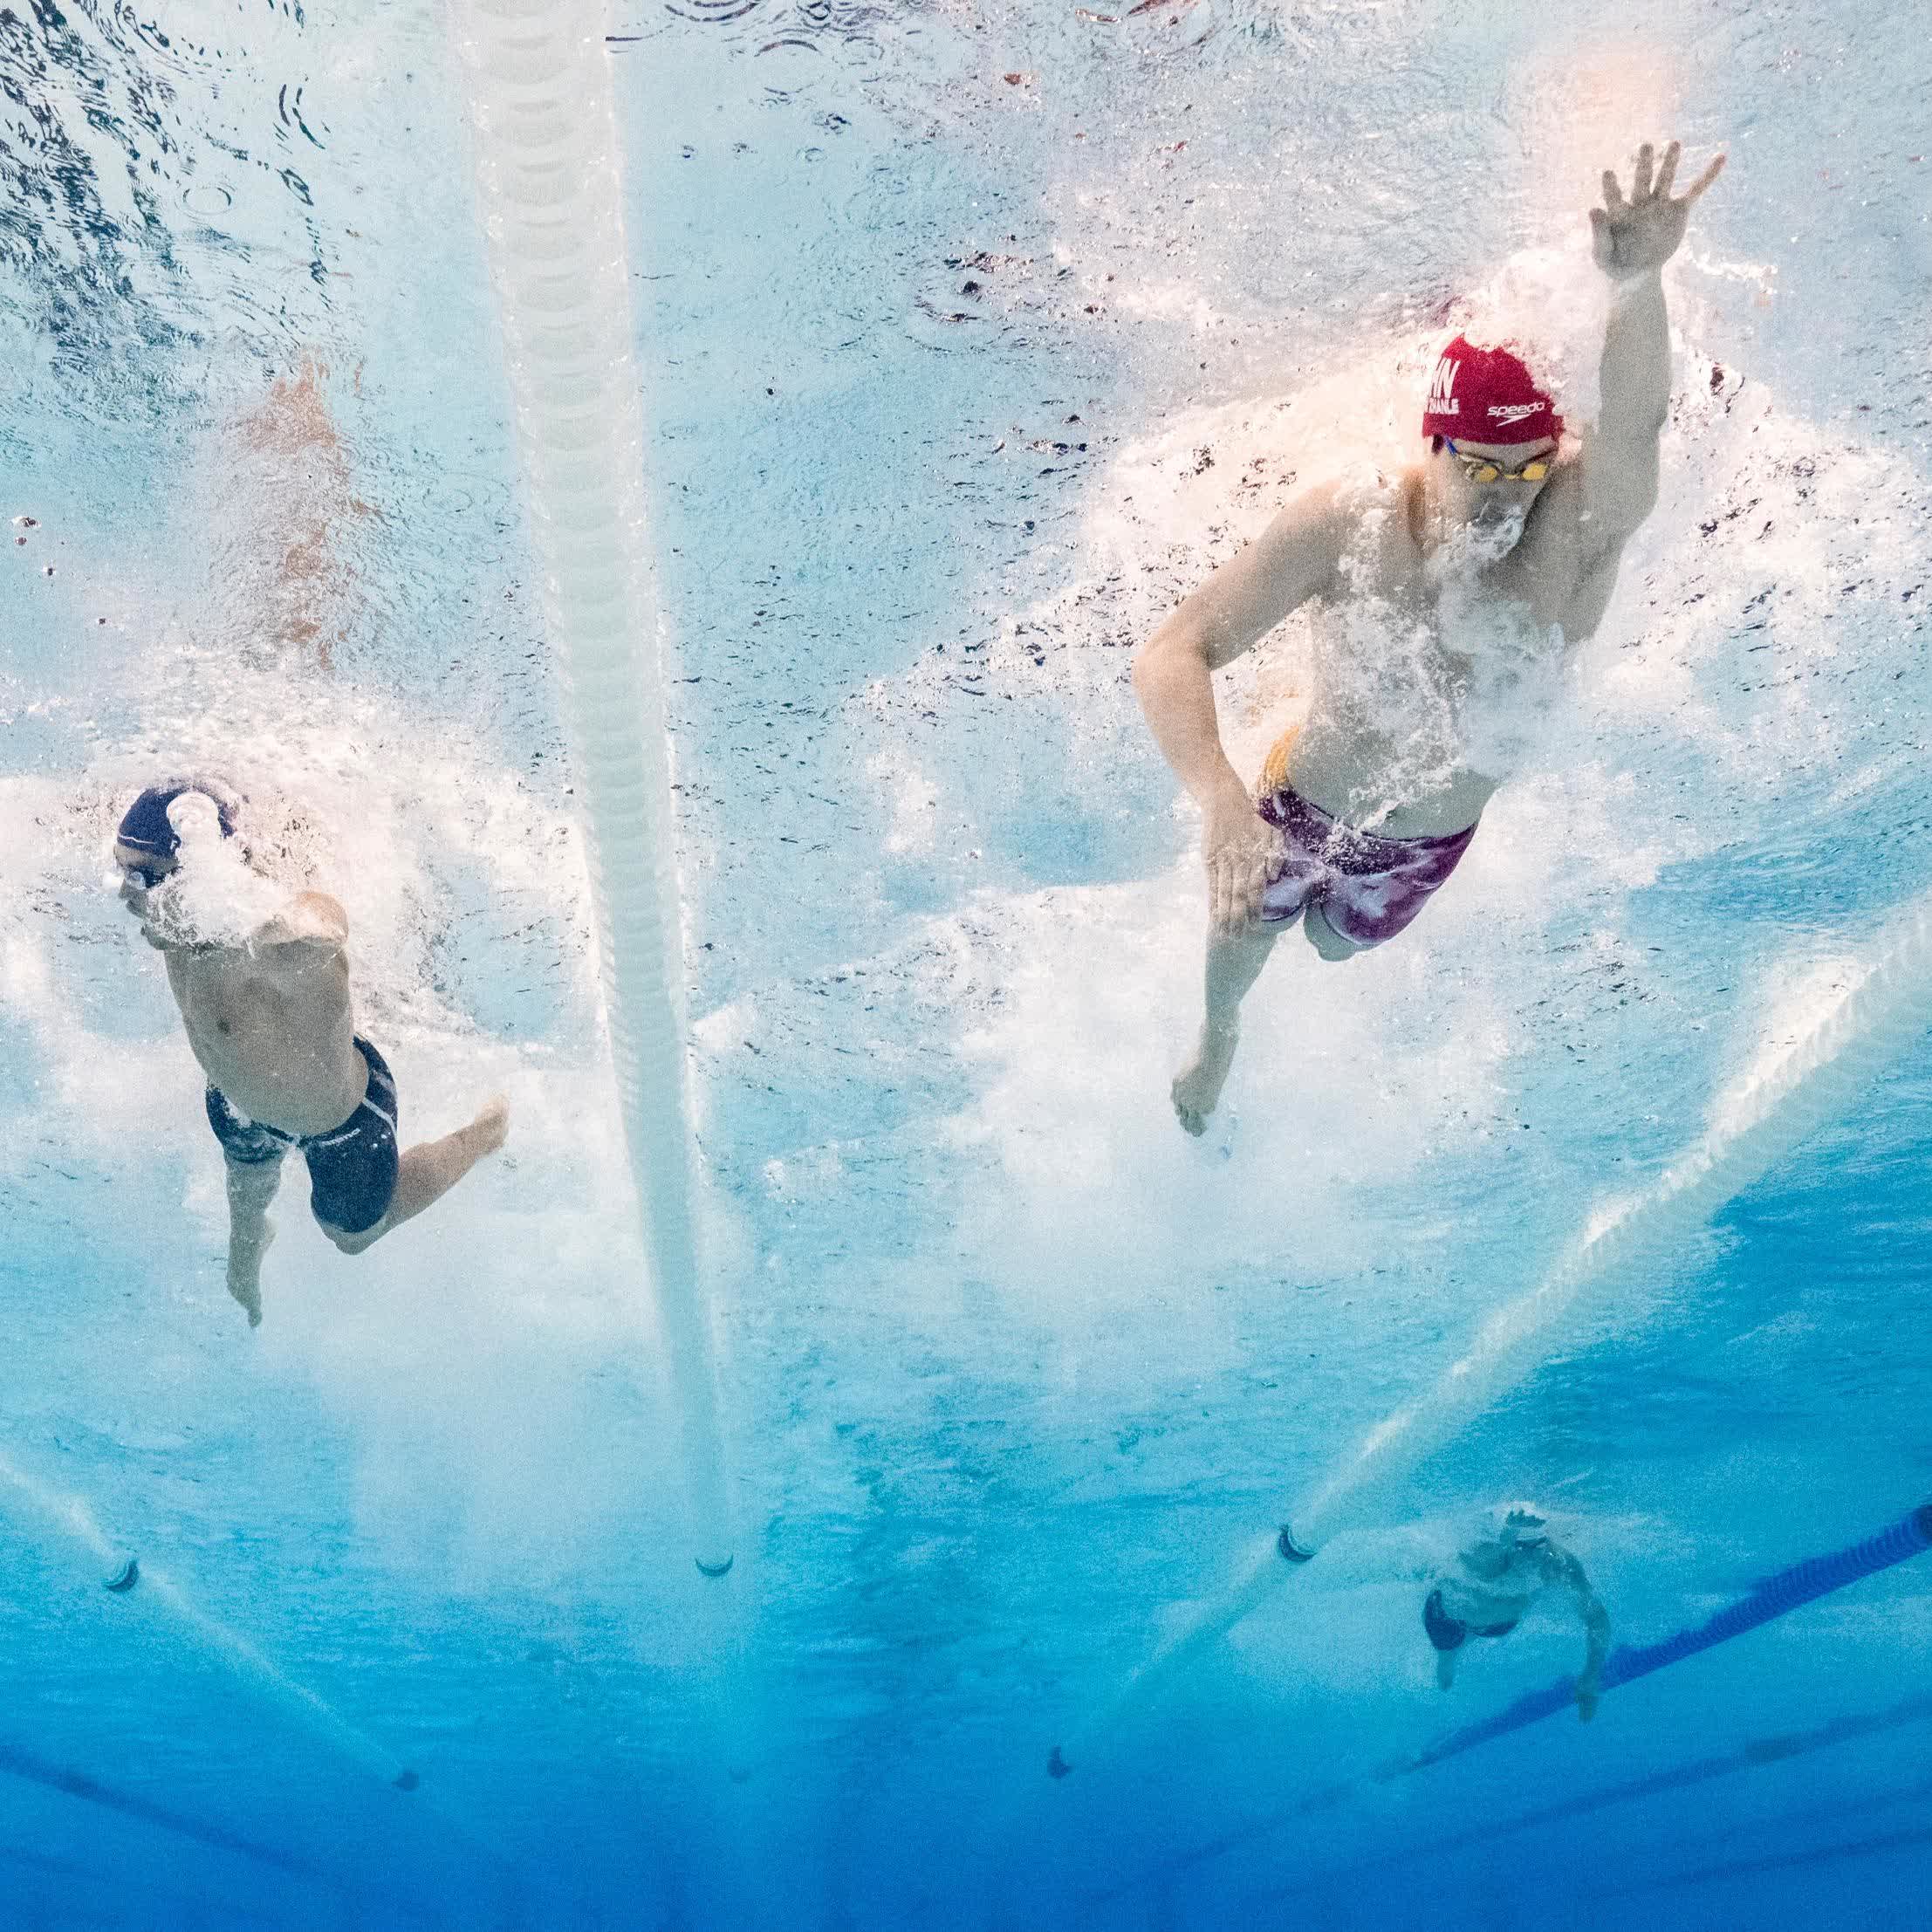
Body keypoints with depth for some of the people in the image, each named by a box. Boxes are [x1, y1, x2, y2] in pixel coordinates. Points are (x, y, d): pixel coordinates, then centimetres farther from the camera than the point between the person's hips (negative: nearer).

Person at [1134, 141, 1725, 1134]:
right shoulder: (1345, 522, -34)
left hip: (1432, 839, 2)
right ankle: (1218, 1036, 65)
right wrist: (1220, 802, -56)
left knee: (1337, 945, 32)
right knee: (1243, 935, 27)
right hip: (1304, 804, -2)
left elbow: (1633, 421, -55)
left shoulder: (1574, 529, -32)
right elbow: (1169, 656, -38)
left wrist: (1635, 286, -77)